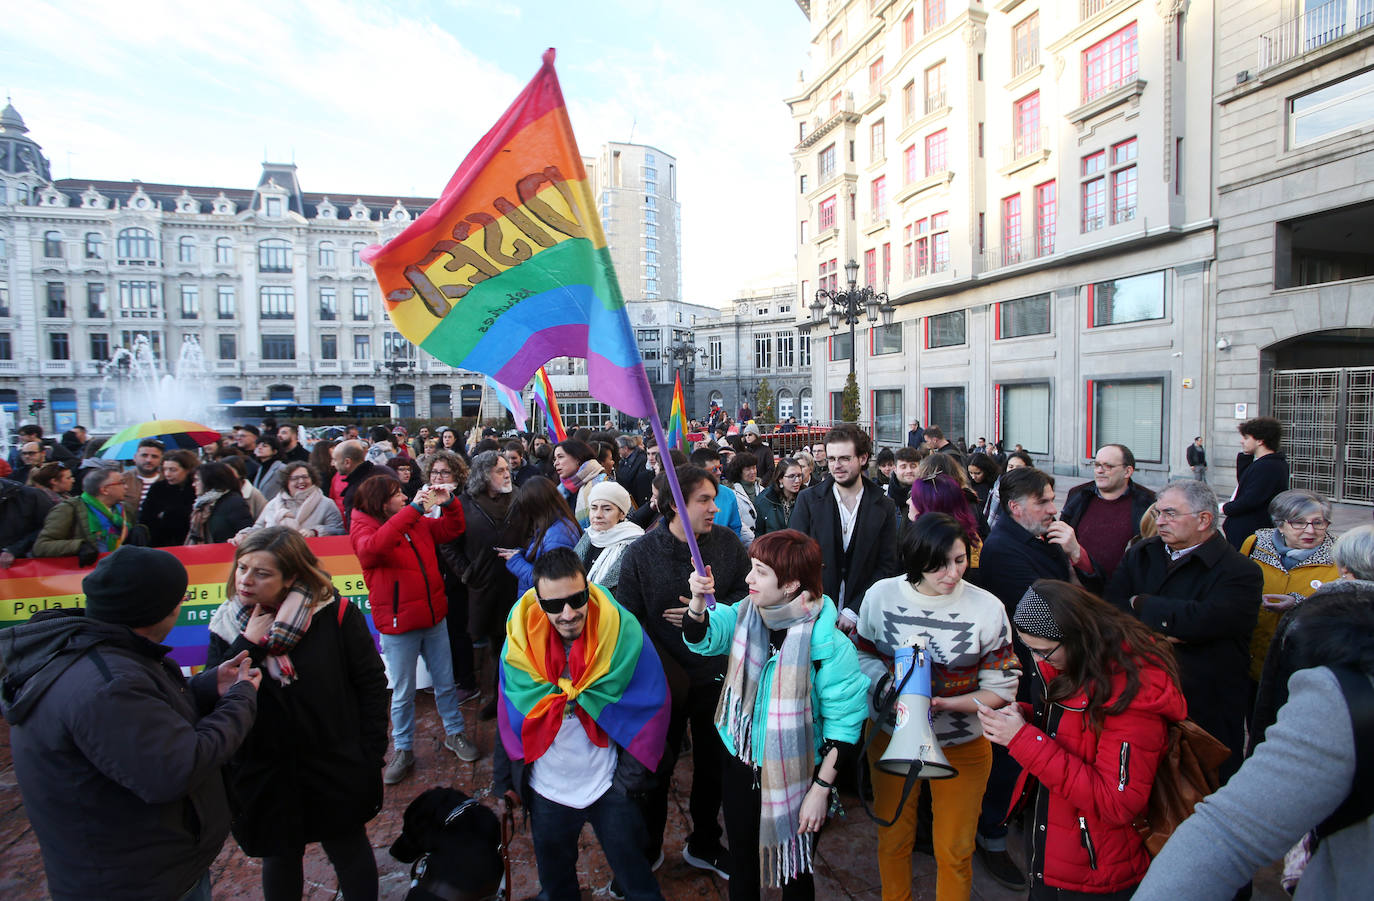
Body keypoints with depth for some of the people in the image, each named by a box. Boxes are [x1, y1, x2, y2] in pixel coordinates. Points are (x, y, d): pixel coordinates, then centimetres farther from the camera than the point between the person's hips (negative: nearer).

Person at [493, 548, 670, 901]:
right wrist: (505, 780, 4)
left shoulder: (623, 633, -20)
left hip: (609, 788, -2)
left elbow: (652, 708, -10)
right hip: (544, 789, 3)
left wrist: (632, 775, -9)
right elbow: (509, 717, 0)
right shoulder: (520, 640, -14)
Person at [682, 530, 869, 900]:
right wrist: (698, 600, -29)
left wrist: (821, 789, -18)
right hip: (742, 768, 5)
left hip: (797, 778, -4)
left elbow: (844, 723, -19)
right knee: (742, 865, 25)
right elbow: (702, 638, -10)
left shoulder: (826, 642, -25)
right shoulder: (745, 613, -9)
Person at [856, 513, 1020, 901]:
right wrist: (889, 686, -19)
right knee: (893, 837, 20)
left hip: (961, 745, -1)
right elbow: (863, 654, 1)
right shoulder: (881, 595, -11)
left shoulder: (987, 608, -15)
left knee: (954, 851, 14)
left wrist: (944, 702, -24)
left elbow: (1002, 687, -10)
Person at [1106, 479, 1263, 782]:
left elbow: (1202, 620, -25)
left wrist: (1141, 604, -10)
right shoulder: (1139, 555, 8)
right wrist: (1162, 626, -19)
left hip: (1205, 712, -4)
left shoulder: (1241, 572, -8)